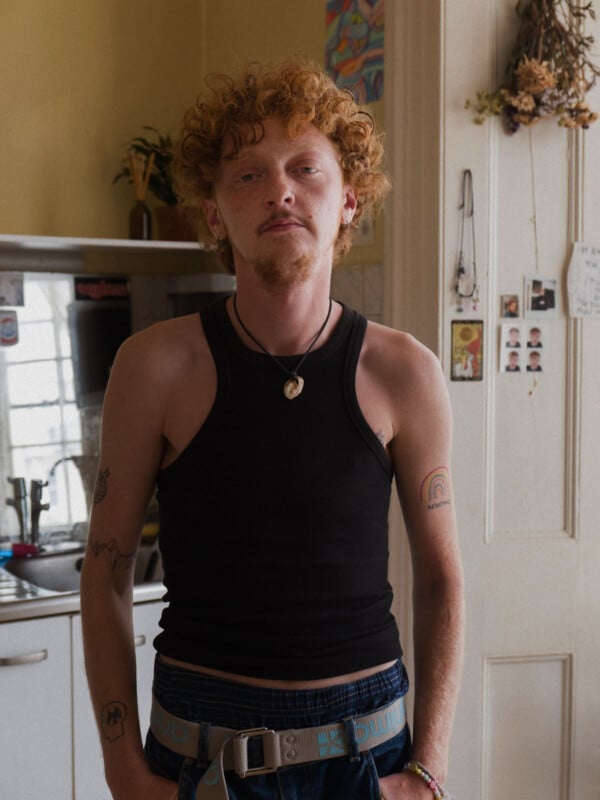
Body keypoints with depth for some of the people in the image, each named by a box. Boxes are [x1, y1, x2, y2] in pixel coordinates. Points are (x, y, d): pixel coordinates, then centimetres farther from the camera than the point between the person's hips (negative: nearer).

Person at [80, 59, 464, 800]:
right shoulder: (156, 365, -10)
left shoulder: (402, 372, -7)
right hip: (200, 740, -1)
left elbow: (440, 576, 0)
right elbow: (106, 571, -3)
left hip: (366, 738, 1)